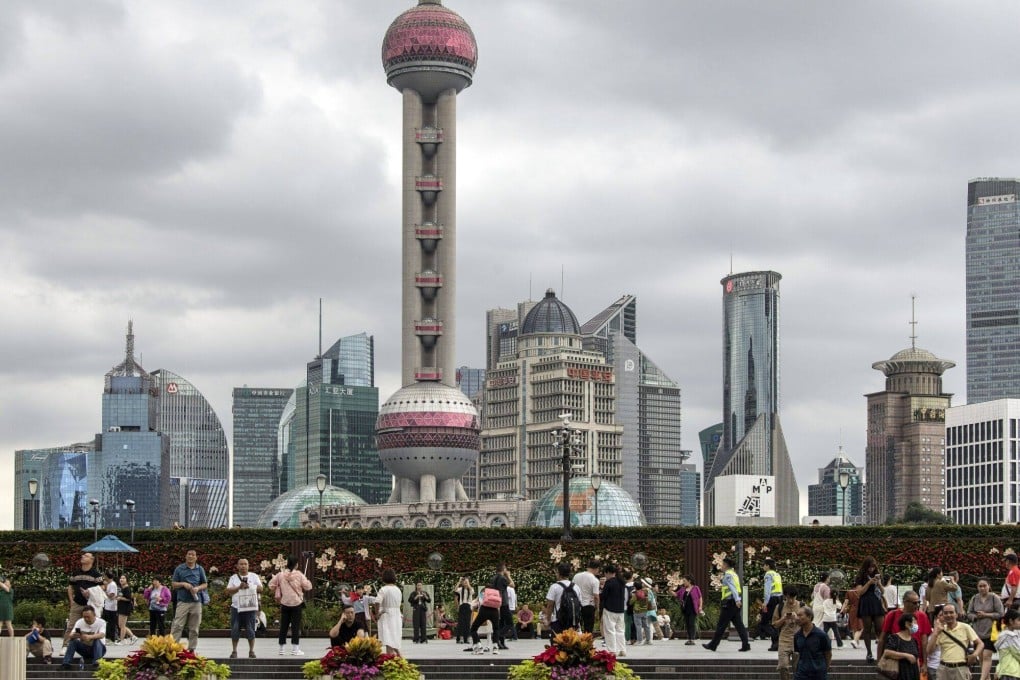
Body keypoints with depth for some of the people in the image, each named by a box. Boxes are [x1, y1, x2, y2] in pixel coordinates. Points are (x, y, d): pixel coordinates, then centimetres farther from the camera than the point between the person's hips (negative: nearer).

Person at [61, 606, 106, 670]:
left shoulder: (101, 622, -14)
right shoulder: (79, 622, -6)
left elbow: (102, 635, -33)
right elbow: (71, 635, -17)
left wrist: (90, 637, -52)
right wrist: (74, 635, -43)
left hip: (98, 648, -3)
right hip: (84, 649, 3)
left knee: (97, 640, -34)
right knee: (73, 640, -23)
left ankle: (96, 663, -42)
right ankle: (66, 663, -28)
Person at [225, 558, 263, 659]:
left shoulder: (254, 576, 9)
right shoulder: (233, 577, 10)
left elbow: (260, 589, 3)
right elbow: (228, 591, 1)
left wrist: (250, 587, -12)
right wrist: (239, 587, -13)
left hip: (250, 607, -1)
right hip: (236, 607, 1)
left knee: (250, 630, -2)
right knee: (235, 630, 0)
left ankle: (251, 651, 5)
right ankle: (234, 651, 7)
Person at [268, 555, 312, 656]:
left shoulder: (280, 574, -1)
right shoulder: (299, 574, -9)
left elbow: (271, 584, 3)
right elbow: (307, 587, -10)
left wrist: (277, 593, 17)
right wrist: (307, 580, 11)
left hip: (284, 603, 3)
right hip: (296, 603, -3)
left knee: (283, 625, 10)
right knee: (295, 626, 0)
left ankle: (281, 648, 15)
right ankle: (295, 649, -3)